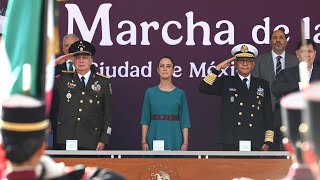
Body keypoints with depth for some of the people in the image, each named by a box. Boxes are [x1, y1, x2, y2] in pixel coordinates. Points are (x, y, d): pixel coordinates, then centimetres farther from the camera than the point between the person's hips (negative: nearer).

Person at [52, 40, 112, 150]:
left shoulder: (103, 83, 9)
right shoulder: (63, 79, 11)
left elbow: (107, 114, 8)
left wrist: (103, 140, 1)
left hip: (90, 143, 0)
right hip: (66, 140, 0)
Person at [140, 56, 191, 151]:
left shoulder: (180, 93, 5)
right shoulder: (150, 92, 6)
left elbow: (184, 121, 4)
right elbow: (145, 119, 5)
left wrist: (185, 142, -3)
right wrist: (144, 141, -2)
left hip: (173, 139, 0)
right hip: (154, 138, 0)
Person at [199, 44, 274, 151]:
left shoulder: (263, 85, 14)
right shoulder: (226, 83, 11)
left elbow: (268, 114, 13)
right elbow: (203, 88, -3)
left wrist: (268, 141, 7)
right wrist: (219, 68, -5)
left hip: (255, 144, 1)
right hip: (231, 144, -1)